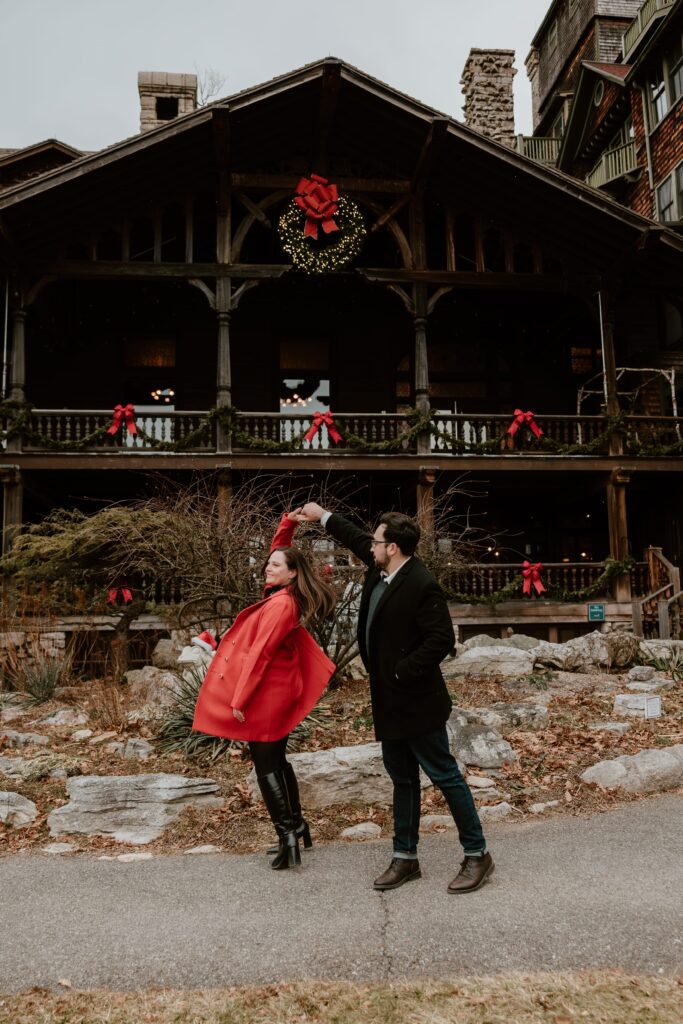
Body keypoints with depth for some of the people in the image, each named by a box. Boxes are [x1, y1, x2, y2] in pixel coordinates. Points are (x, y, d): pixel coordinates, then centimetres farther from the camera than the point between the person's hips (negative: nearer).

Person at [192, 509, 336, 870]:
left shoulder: (280, 604, -21)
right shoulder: (286, 596, 5)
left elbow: (259, 654, -22)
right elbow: (278, 552, 21)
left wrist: (239, 698, -20)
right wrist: (287, 524, 8)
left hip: (265, 694, -9)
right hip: (279, 691, 9)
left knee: (265, 766, -1)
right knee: (276, 761, 18)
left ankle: (288, 836, -1)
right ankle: (297, 827, 26)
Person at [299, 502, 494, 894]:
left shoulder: (423, 585, -21)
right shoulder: (380, 569, 5)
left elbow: (442, 640, -25)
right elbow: (357, 538, 25)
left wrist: (401, 672, -21)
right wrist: (324, 516, 32)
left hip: (417, 703, -9)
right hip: (390, 702, 9)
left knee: (445, 775, 2)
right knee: (403, 779, 17)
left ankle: (477, 854, 16)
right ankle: (405, 857, 29)